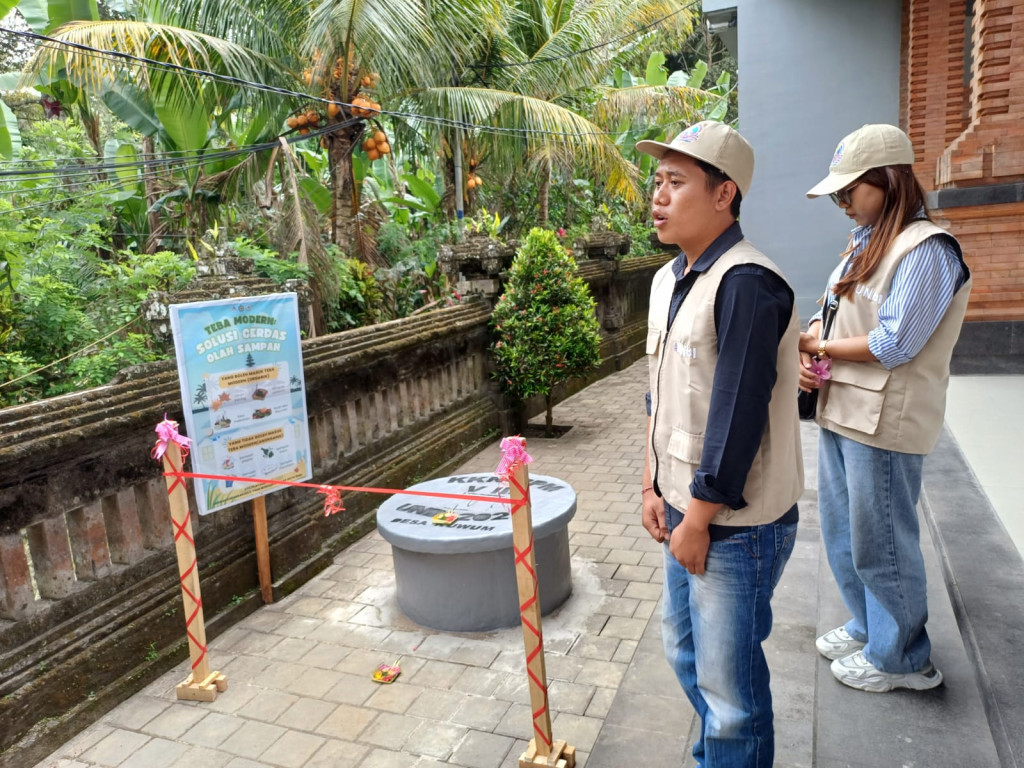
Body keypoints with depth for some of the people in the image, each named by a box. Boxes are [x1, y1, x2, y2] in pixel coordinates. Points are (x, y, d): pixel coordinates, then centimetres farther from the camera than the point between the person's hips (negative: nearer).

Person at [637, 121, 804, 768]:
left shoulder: (746, 284, -21)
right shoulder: (668, 280, 7)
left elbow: (736, 416, -23)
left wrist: (697, 521, -16)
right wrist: (654, 486, 11)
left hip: (735, 525, -9)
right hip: (686, 512, 9)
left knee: (728, 682, 8)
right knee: (685, 648, 25)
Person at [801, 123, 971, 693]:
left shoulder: (926, 250, -16)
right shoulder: (866, 243, 13)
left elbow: (893, 344, -21)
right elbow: (830, 312, 14)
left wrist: (820, 345, -10)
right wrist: (805, 355, -4)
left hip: (885, 422, -9)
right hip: (842, 411, 9)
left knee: (880, 541, 4)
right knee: (842, 531, 20)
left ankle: (900, 658, 24)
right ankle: (868, 627, 40)